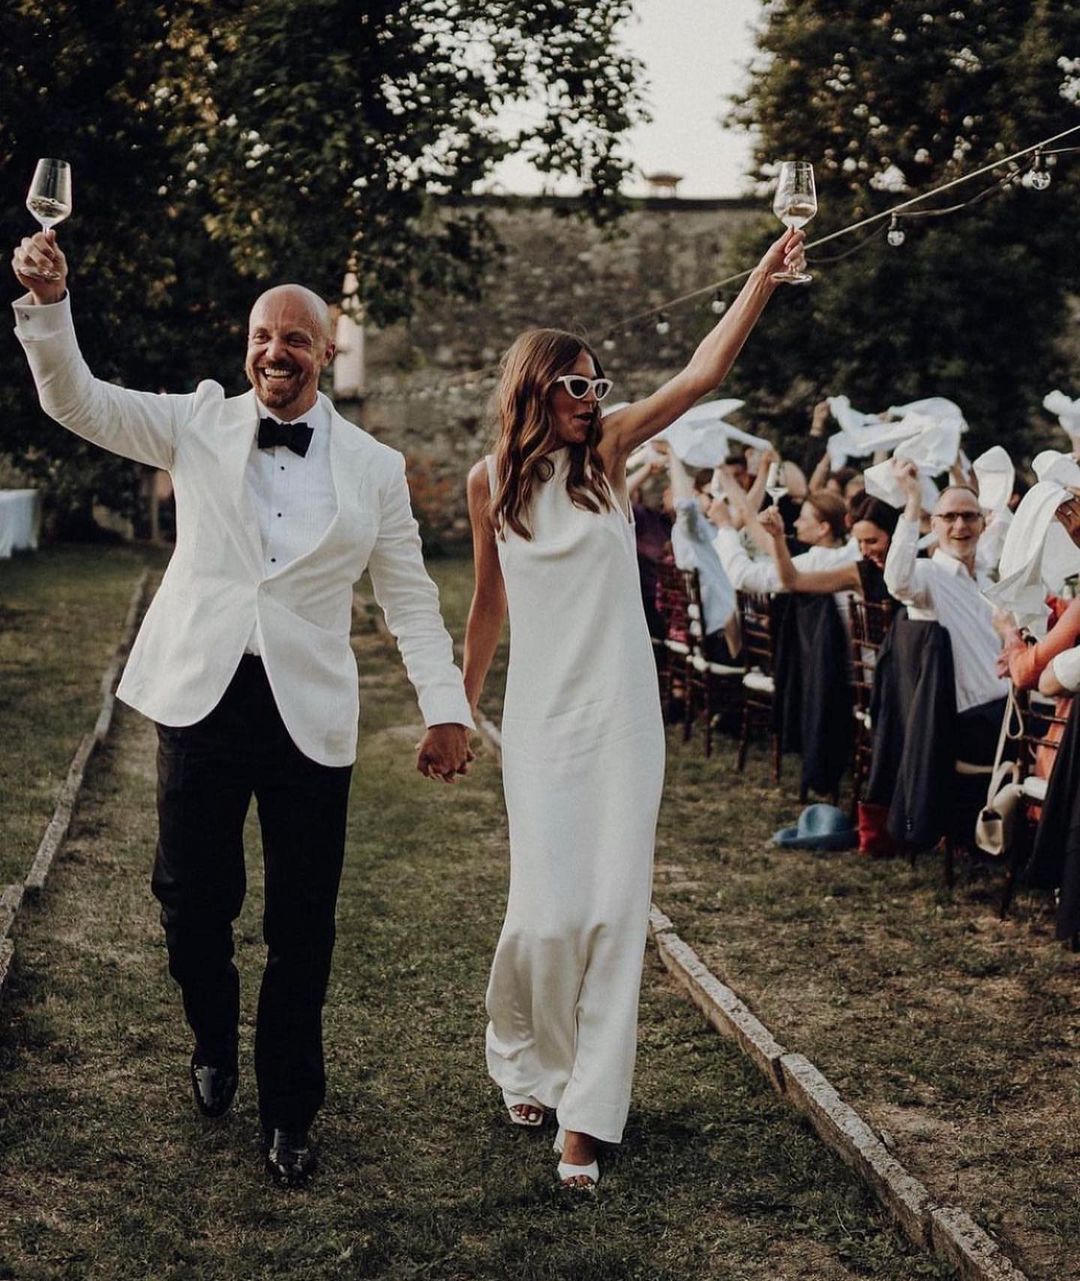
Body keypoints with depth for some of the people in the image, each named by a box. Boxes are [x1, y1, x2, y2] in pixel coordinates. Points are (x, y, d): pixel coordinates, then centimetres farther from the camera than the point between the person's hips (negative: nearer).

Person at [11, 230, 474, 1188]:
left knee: (302, 928, 5)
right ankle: (214, 1041, 37)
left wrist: (445, 706, -3)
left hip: (310, 714, 0)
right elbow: (76, 400, -3)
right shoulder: (200, 424, 5)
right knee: (193, 901, 5)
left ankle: (290, 1112, 23)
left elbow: (410, 597, 6)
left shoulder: (373, 468, 5)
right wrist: (48, 302, -20)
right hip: (202, 699, 0)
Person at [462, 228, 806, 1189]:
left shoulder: (609, 452, 2)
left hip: (622, 713, 1)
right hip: (542, 716, -1)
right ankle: (521, 1054, 27)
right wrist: (460, 707, 21)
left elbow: (703, 373, -7)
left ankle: (584, 1116, 6)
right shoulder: (492, 480, 3)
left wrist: (766, 275, -14)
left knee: (615, 910, -3)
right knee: (550, 911, -4)